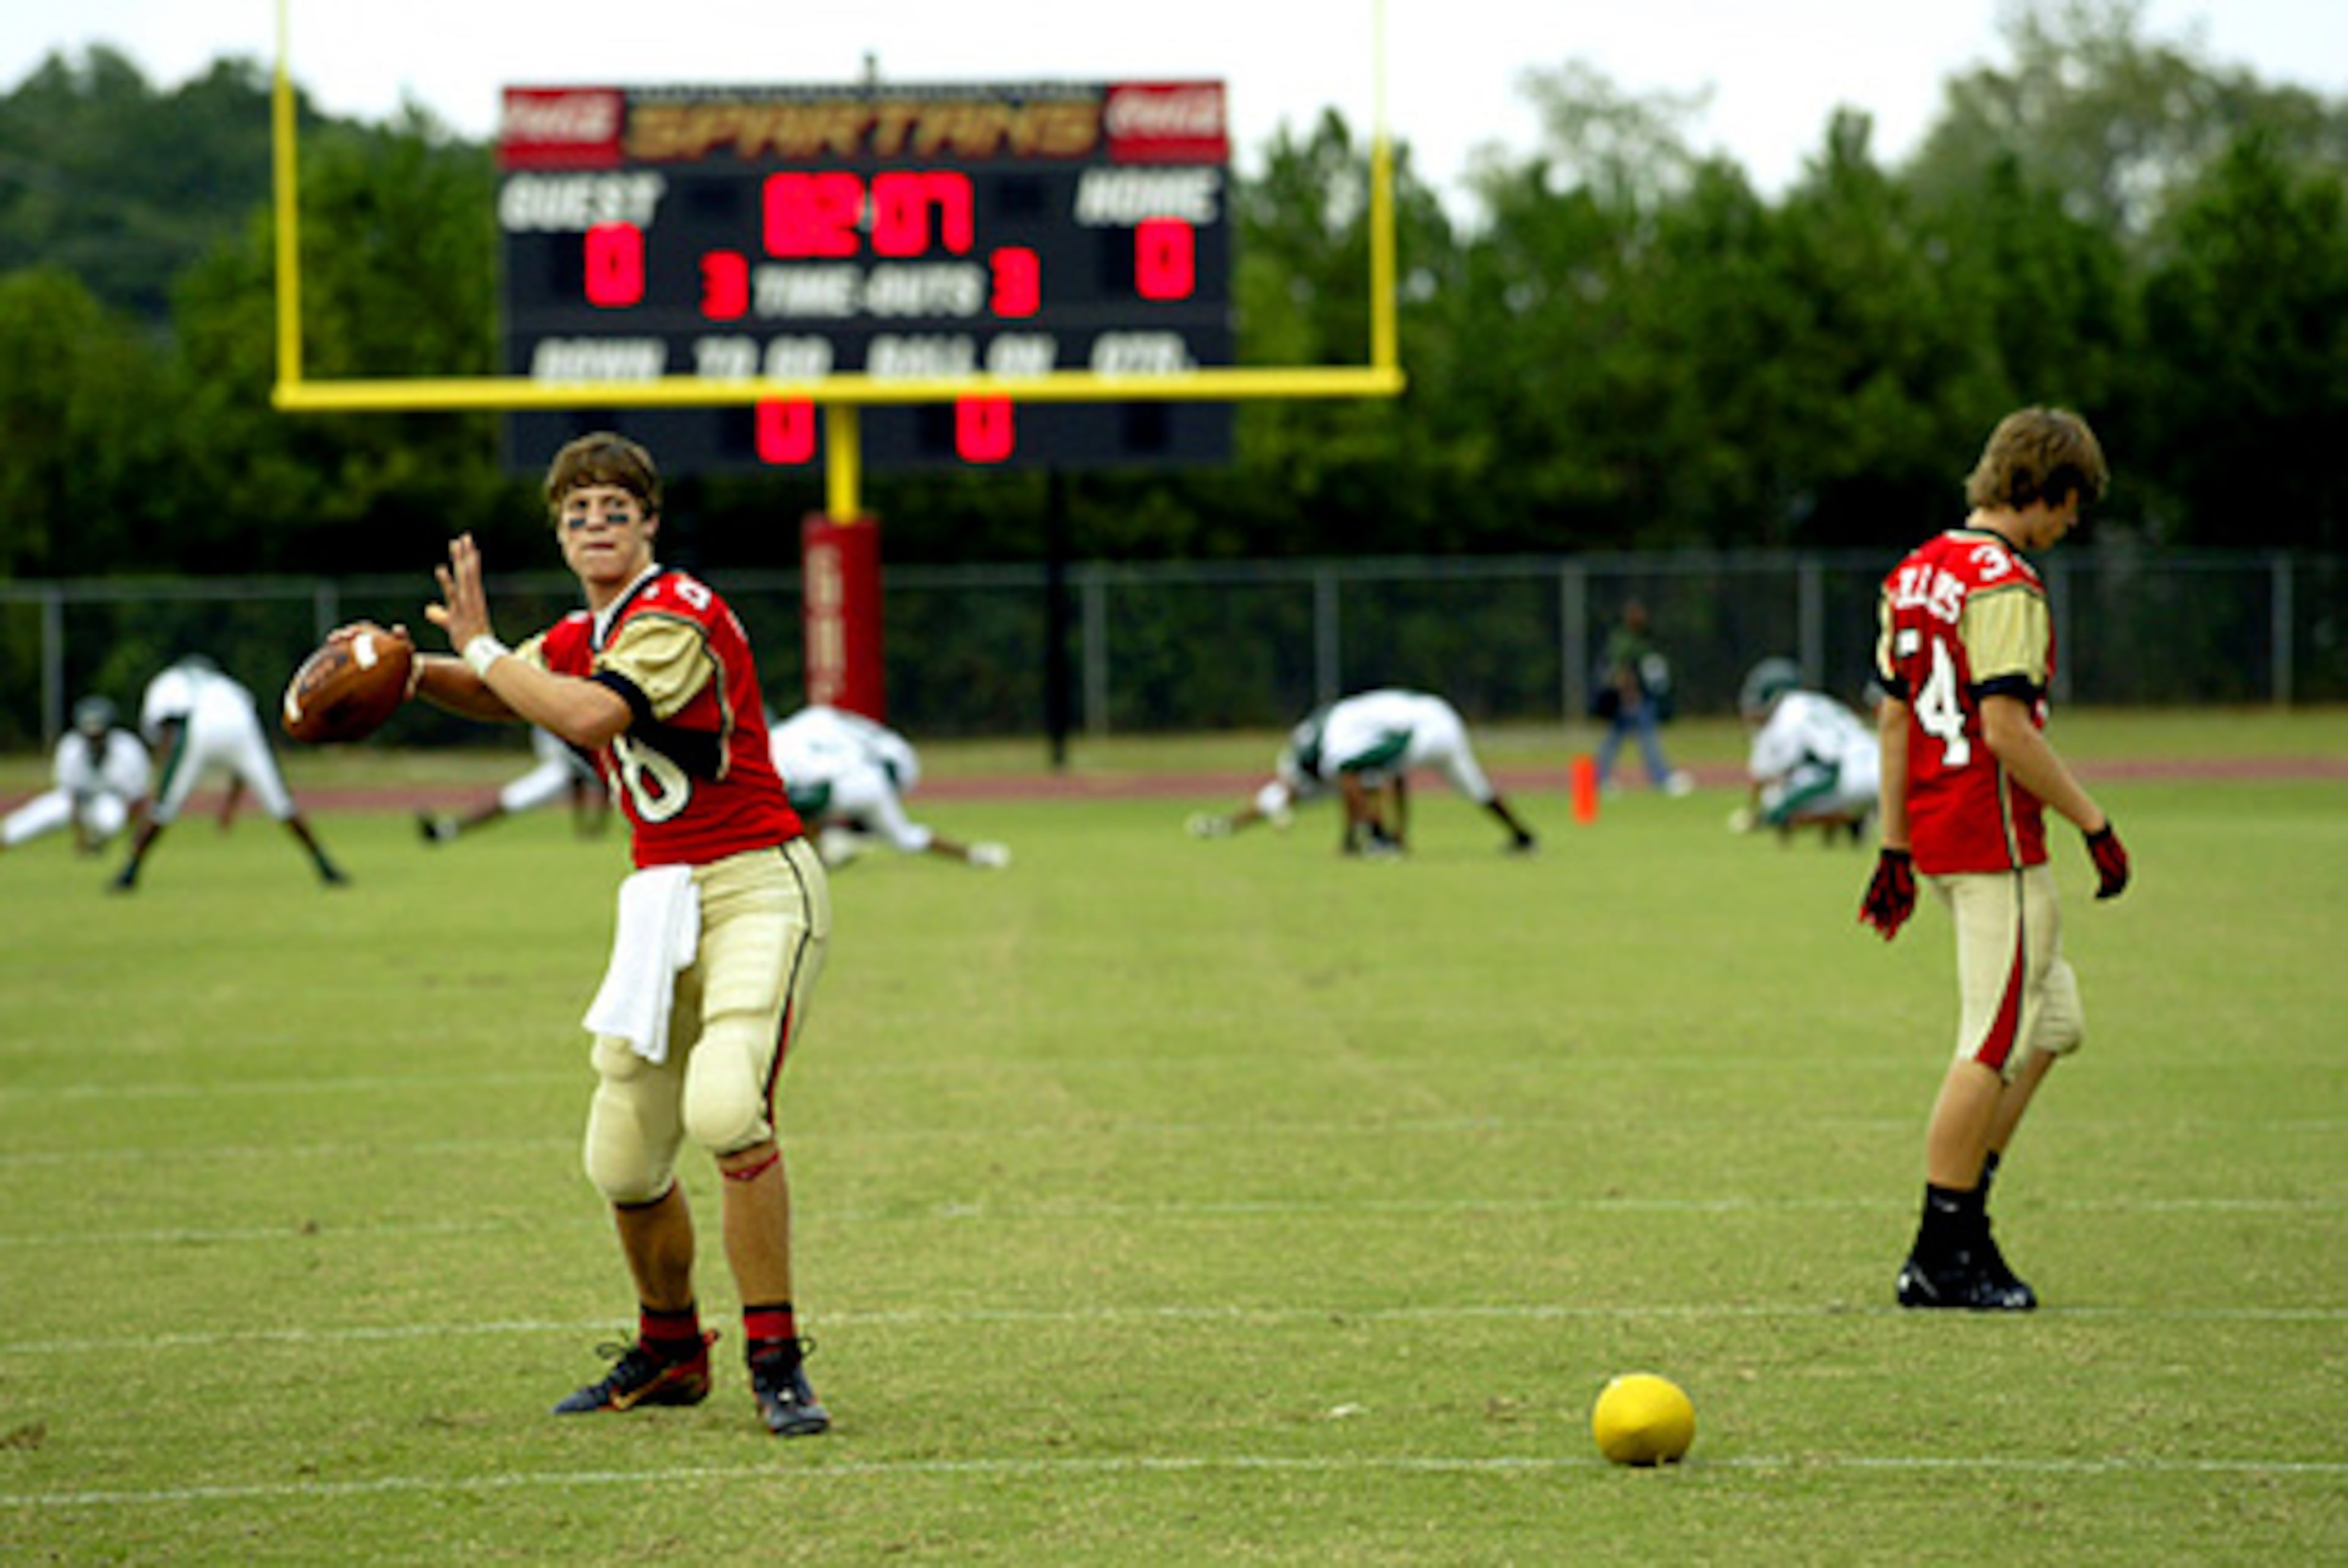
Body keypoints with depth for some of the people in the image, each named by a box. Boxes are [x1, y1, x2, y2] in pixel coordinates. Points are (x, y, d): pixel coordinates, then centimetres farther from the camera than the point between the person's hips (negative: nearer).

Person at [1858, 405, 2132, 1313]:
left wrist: (1895, 848, 20)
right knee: (1994, 1045, -3)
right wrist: (2093, 823, -15)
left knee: (2052, 1023, 17)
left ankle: (1961, 1229, 15)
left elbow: (1894, 718, 17)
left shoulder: (1916, 573, 14)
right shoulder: (2003, 584, -15)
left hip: (1935, 831, 10)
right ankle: (1942, 1257, 0)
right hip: (1996, 838, -10)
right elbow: (2006, 729, -21)